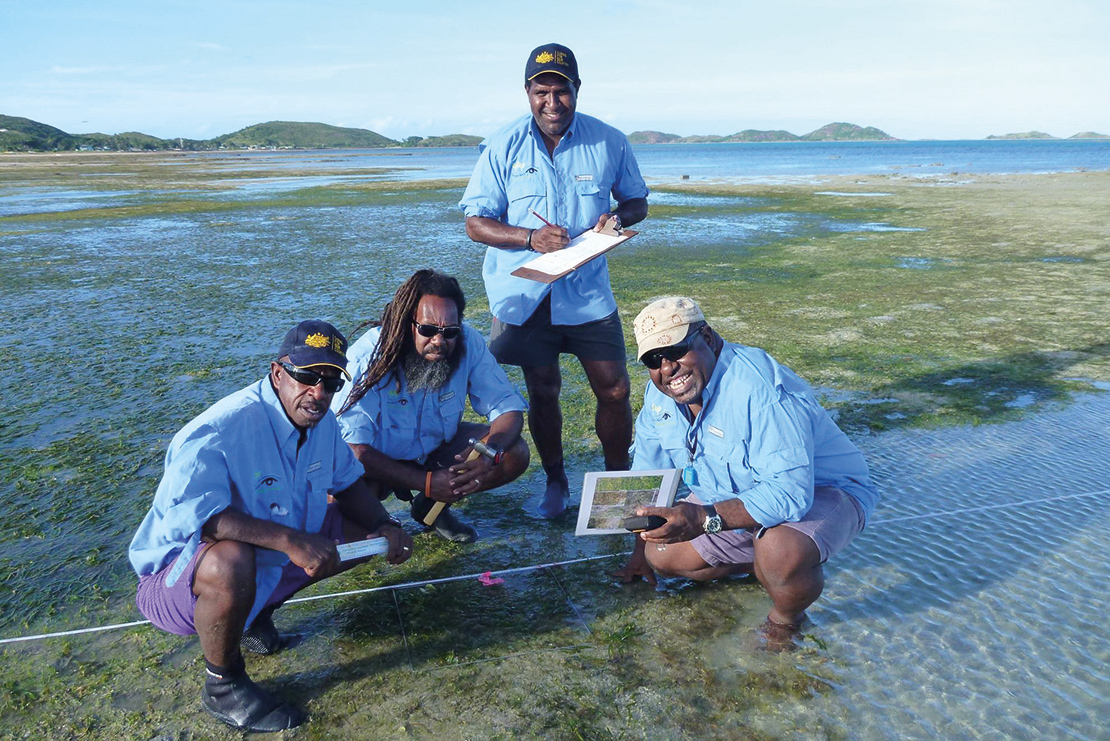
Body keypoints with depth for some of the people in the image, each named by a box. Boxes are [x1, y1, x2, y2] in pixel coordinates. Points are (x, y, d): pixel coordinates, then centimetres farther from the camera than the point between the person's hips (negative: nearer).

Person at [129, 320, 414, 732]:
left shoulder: (321, 421, -5)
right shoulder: (218, 431, -30)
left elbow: (348, 481, 7)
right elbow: (189, 515, -40)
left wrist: (385, 526, -12)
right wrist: (289, 539, -47)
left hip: (273, 560, 7)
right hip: (180, 571, -7)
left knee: (365, 531, 0)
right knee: (230, 561, -41)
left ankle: (256, 613, 14)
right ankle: (222, 685, -9)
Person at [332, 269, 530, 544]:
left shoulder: (469, 343, -20)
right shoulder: (368, 356, -29)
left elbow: (508, 407, -14)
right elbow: (353, 447, -31)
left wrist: (490, 453, -36)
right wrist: (427, 482, -37)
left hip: (437, 447, 4)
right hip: (380, 459, -3)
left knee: (514, 455, -18)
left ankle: (432, 507, 4)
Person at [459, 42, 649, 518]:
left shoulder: (610, 143, -1)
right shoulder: (503, 148, -4)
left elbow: (637, 201, 12)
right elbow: (475, 223, -4)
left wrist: (618, 217, -13)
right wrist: (531, 238, -21)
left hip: (588, 289, 1)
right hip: (524, 293, 0)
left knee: (614, 390, 1)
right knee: (543, 392, 8)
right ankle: (555, 483, 28)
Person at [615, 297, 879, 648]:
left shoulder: (760, 389, -35)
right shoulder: (660, 394, -8)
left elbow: (790, 492, -40)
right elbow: (648, 472, 5)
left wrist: (705, 519, -50)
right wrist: (641, 550, 10)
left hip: (820, 492, -7)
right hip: (731, 498, 8)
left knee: (782, 553, -38)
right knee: (660, 555, -1)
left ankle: (786, 618, -3)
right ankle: (767, 566, 12)